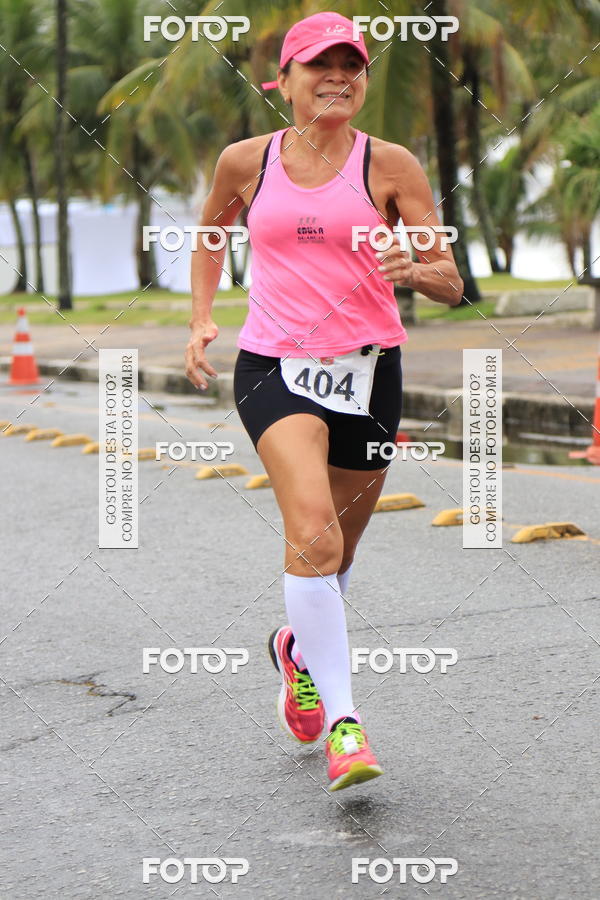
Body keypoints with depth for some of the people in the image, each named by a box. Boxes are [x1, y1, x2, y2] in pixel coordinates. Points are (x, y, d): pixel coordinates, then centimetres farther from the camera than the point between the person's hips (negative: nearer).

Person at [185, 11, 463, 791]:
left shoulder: (390, 165, -1)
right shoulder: (246, 162, 3)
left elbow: (451, 286, -3)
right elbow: (210, 235, 23)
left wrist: (416, 271, -25)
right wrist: (201, 319, 11)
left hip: (367, 368, 2)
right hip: (274, 366, -1)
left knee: (337, 550, 15)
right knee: (313, 530, -24)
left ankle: (299, 647, 48)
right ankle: (341, 723, -23)